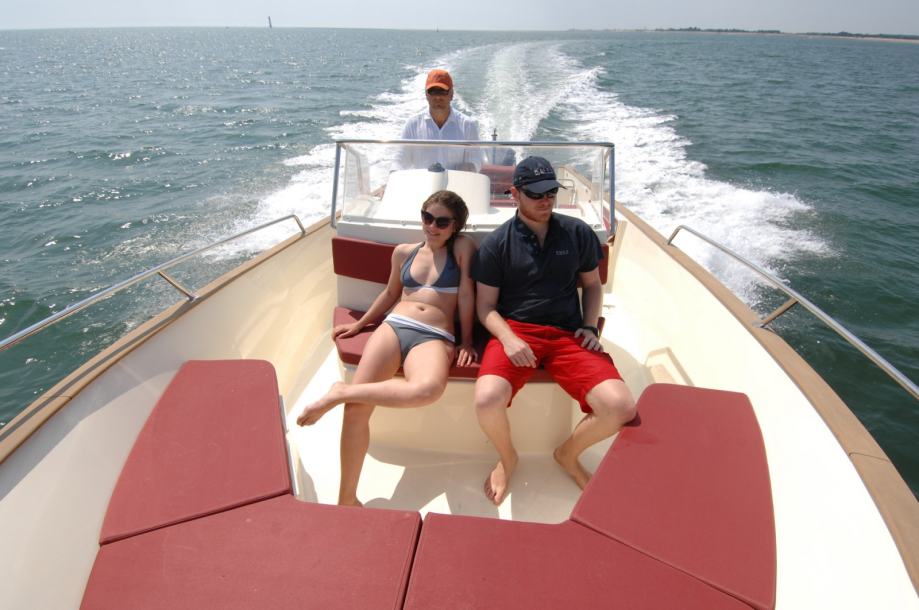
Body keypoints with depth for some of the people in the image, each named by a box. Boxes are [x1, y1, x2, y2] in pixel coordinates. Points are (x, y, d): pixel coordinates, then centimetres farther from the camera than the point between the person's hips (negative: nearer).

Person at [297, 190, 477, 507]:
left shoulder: (463, 247, 9)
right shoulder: (403, 252, 20)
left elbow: (466, 296, 7)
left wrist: (466, 342, 5)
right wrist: (360, 323, 38)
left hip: (433, 337, -3)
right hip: (394, 326, 3)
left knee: (428, 389, -41)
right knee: (357, 406, -22)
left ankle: (341, 392, -24)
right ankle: (346, 497, -9)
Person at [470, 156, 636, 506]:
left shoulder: (577, 233, 12)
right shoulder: (497, 244, 4)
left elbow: (592, 284, 22)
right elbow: (485, 306, 4)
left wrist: (589, 326, 4)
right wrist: (508, 339, -15)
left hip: (568, 334, 2)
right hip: (515, 332, -2)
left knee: (621, 408, -19)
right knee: (487, 400, -32)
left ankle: (568, 454, 15)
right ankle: (507, 458, 7)